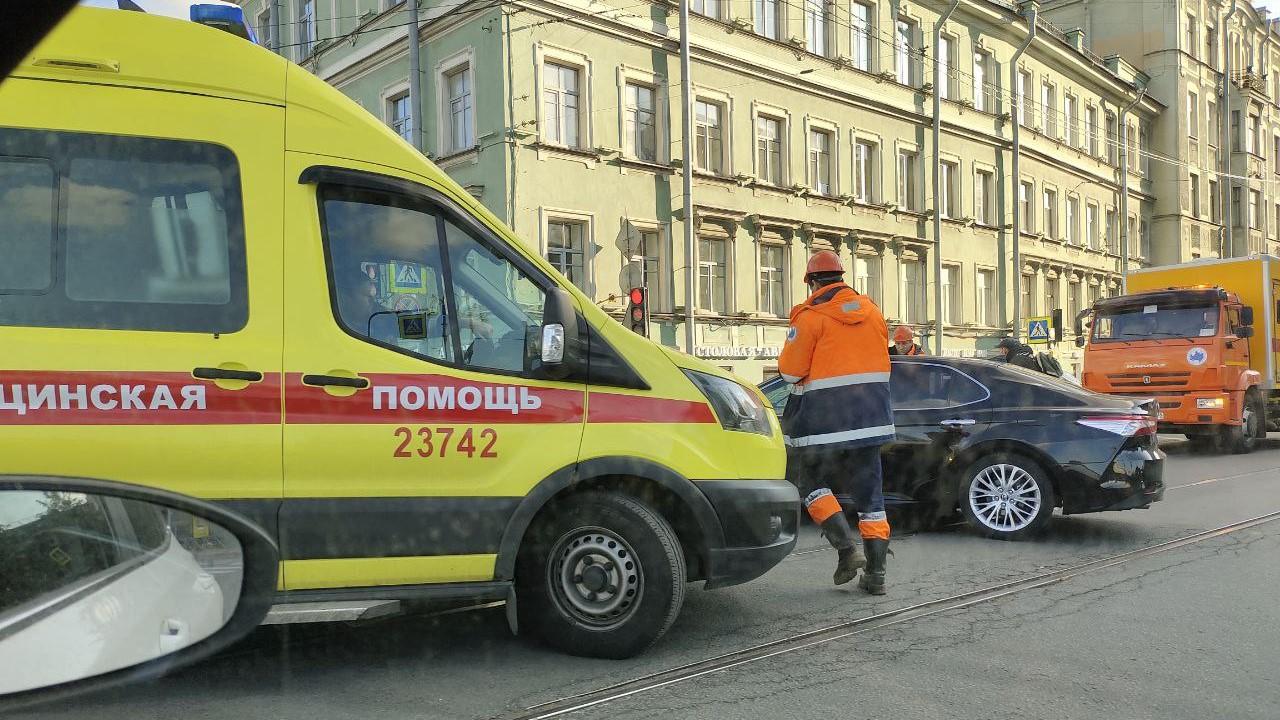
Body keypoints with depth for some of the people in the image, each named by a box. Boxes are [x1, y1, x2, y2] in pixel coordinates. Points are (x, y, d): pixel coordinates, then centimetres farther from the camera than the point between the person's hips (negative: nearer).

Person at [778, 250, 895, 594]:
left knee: (811, 481, 10)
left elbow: (790, 370, -9)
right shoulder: (871, 310, 10)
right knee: (869, 491, 10)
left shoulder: (810, 316, -10)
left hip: (824, 417, -5)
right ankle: (875, 572, 11)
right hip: (871, 414, 6)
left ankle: (847, 549, -4)